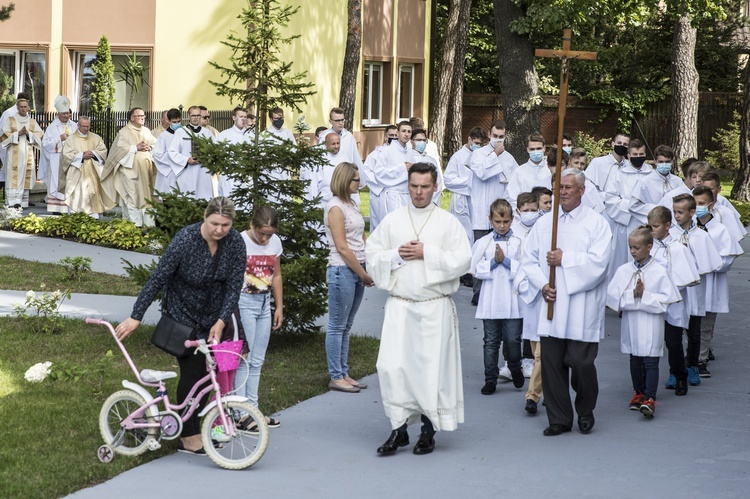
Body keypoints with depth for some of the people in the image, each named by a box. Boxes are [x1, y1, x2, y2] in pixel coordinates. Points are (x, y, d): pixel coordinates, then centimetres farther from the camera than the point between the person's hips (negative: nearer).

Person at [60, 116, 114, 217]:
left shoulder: (96, 138, 14)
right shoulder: (71, 139, 7)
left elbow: (103, 150, 7)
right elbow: (66, 154, -3)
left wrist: (93, 153, -12)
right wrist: (82, 155, -12)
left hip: (92, 173, 2)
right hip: (77, 174, -2)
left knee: (93, 193, -6)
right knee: (78, 196, -11)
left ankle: (93, 216, -5)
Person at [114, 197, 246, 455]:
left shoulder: (235, 243, -12)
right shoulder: (185, 239, -24)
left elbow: (234, 286, -10)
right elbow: (157, 279, -20)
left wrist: (221, 321, -22)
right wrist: (136, 317, -21)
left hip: (213, 317, 4)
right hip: (183, 314, -4)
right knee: (192, 371, -7)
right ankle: (189, 437, 3)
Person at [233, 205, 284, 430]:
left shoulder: (275, 242, 6)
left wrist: (279, 307, 13)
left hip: (264, 303, 6)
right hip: (244, 302, -6)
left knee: (257, 361, 10)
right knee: (244, 359, -7)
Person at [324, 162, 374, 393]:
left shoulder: (352, 205, 13)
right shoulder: (335, 207, -12)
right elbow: (342, 247, -15)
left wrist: (365, 272, 1)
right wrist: (364, 275, -11)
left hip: (357, 270, 8)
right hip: (342, 270, -8)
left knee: (346, 326, 12)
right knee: (337, 326, -1)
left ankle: (344, 374, 17)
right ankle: (336, 377, 3)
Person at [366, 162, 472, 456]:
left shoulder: (448, 222, 3)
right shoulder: (392, 221, 8)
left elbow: (463, 260, -6)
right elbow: (372, 254, 7)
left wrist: (427, 253, -12)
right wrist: (397, 255, -10)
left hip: (435, 308, -1)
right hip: (399, 307, 1)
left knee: (433, 368, 1)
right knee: (392, 366, -7)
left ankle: (429, 430, 12)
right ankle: (398, 429, 3)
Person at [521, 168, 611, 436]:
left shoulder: (596, 223, 0)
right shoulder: (544, 223, 13)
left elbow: (598, 262, -12)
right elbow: (529, 260, 12)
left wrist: (564, 259, -11)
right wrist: (542, 284, -4)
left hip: (582, 308, -4)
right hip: (551, 305, 4)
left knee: (581, 363, -5)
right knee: (551, 363, 1)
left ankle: (585, 412, 19)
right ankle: (559, 419, 11)